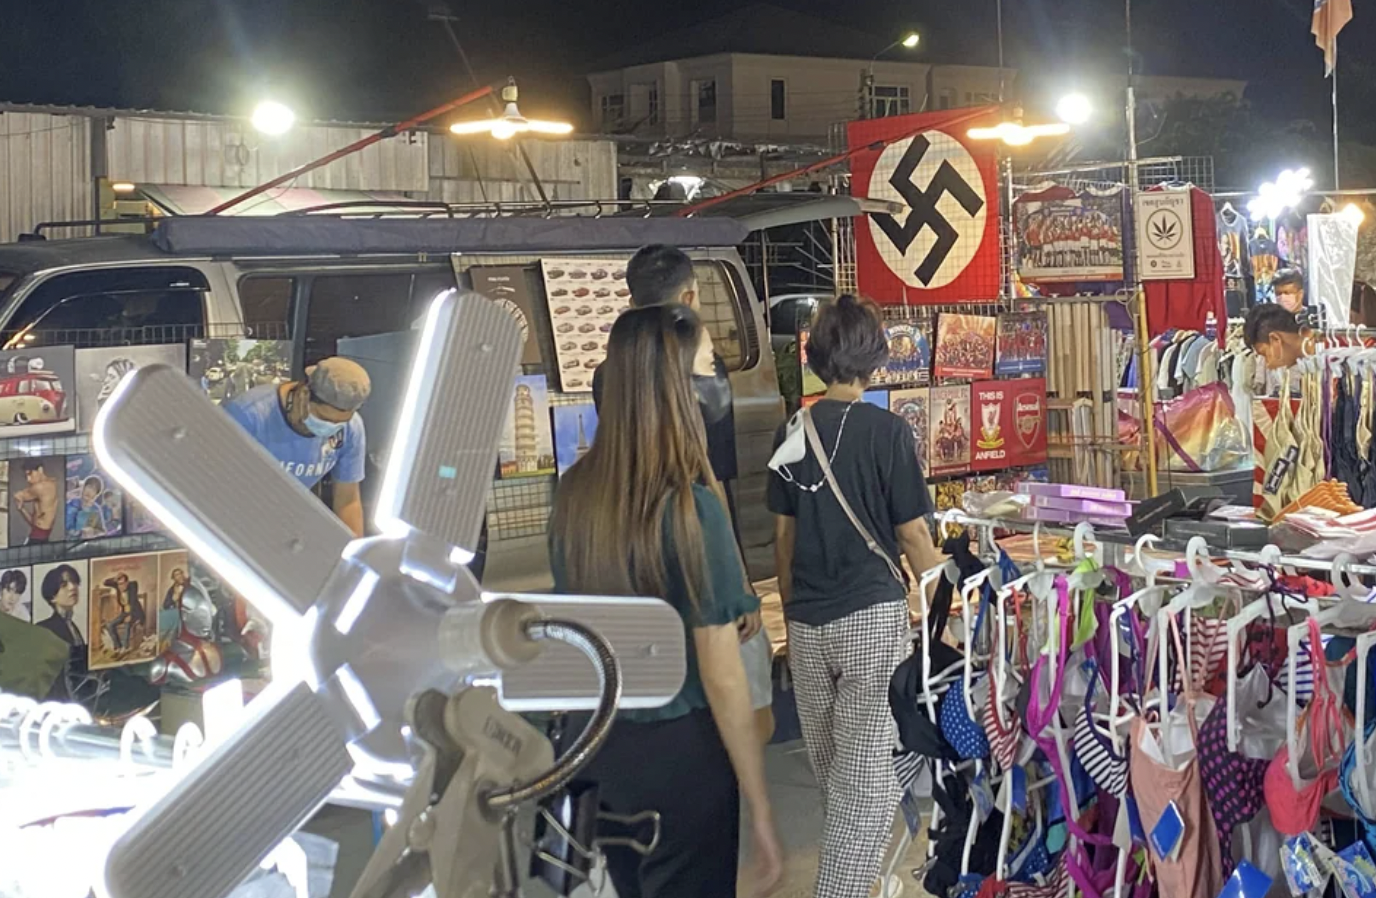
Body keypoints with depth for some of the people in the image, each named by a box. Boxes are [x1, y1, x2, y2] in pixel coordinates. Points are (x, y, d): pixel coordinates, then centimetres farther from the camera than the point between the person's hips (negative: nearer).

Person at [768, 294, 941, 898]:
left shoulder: (792, 433, 4)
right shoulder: (886, 431, -9)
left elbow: (783, 537, 9)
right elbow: (912, 536, -6)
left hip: (809, 621, 5)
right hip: (873, 615, -5)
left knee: (833, 771, 18)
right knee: (866, 777, -2)